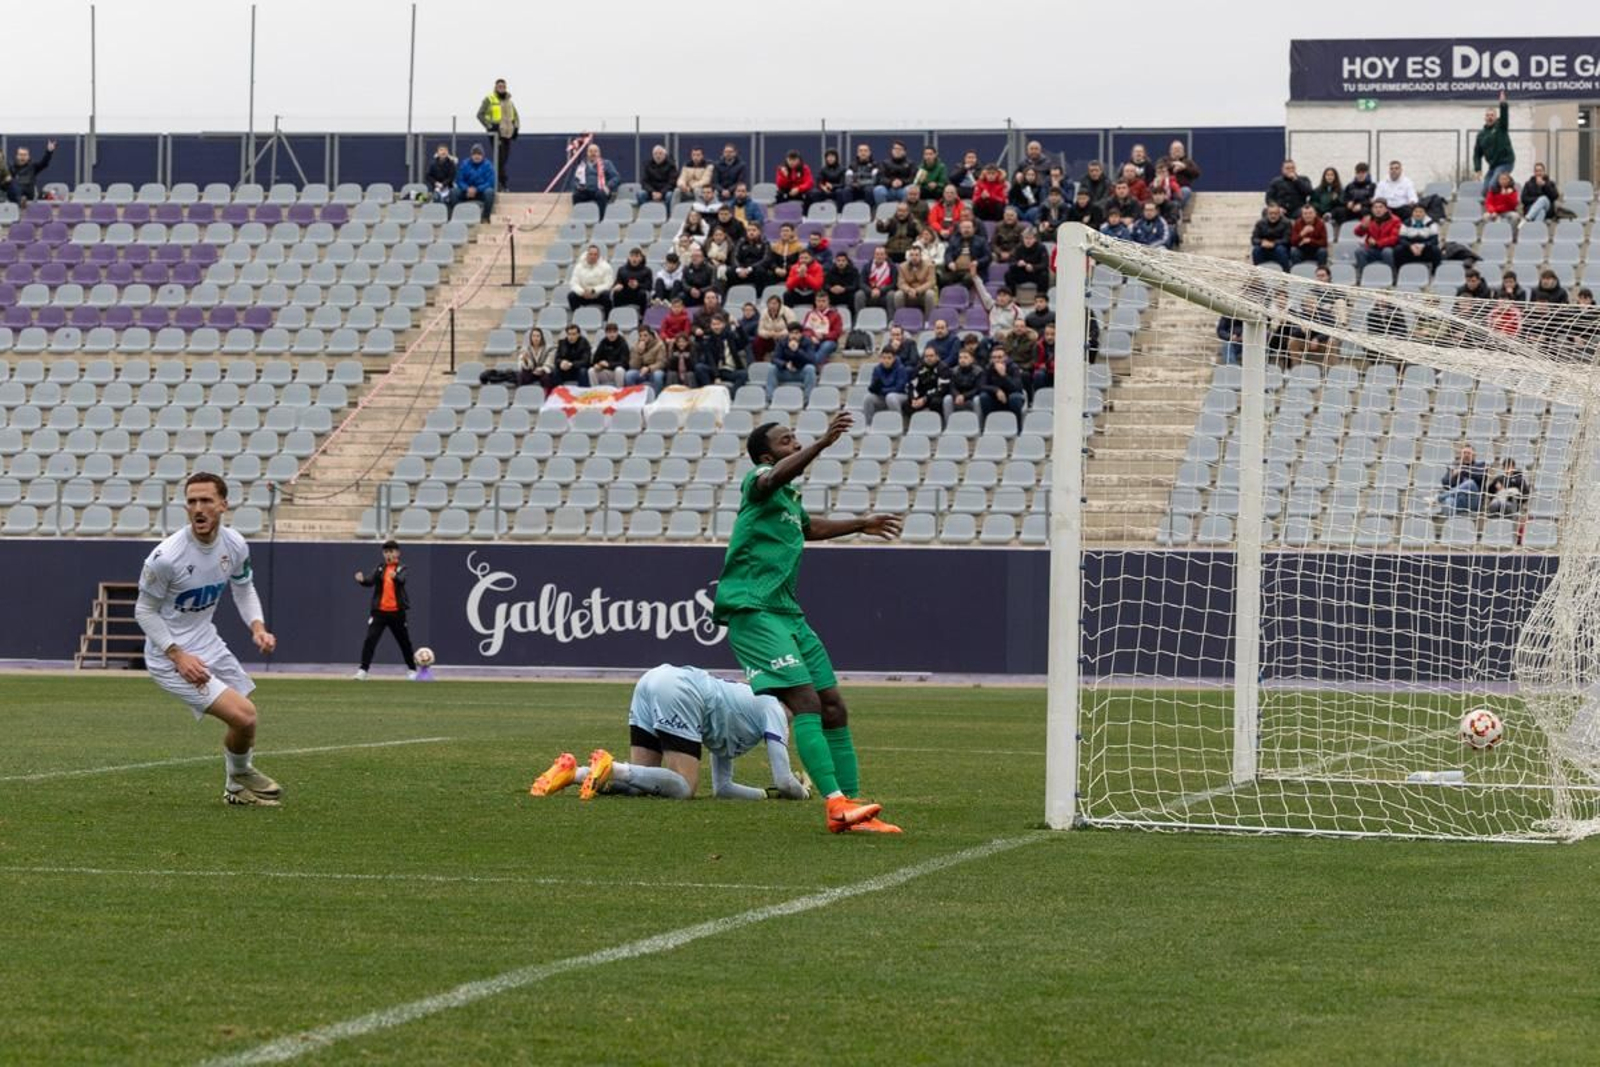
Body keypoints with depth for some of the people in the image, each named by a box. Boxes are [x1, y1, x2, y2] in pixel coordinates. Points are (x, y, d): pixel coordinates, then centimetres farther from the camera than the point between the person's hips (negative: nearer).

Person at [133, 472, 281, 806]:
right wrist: (179, 656, -21)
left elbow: (244, 589, 13)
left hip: (208, 644, 7)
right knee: (243, 717, -17)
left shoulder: (234, 545, -6)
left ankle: (238, 788, 43)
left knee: (246, 718, 17)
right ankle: (240, 776, 15)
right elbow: (145, 611, -14)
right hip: (170, 656, -7)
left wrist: (258, 627, -6)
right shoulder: (166, 556, -25)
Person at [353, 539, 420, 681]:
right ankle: (363, 670, -12)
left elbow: (402, 580, -22)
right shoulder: (380, 569, 8)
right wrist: (362, 579, -32)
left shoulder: (401, 569, 0)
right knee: (370, 639, -11)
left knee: (404, 641, 11)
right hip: (379, 611, 1)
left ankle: (412, 670, 26)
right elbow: (370, 581, -8)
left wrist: (395, 577, -46)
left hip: (397, 612, -1)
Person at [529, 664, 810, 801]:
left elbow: (722, 788, 35)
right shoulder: (773, 708, 17)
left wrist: (769, 793, 35)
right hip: (678, 694, -8)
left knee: (638, 783, 6)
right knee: (684, 788, -12)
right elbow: (784, 782, 8)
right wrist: (801, 792, 29)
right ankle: (611, 767, -27)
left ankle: (573, 772, -13)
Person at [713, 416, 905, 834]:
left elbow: (808, 527, 44)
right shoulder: (757, 483, -7)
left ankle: (851, 806, 10)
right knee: (806, 700, -20)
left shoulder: (790, 498, 20)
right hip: (752, 609, -9)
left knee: (832, 705, 6)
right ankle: (836, 802, -26)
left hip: (787, 612, 9)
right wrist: (823, 443, -47)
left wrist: (861, 525, 54)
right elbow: (776, 475, -33)